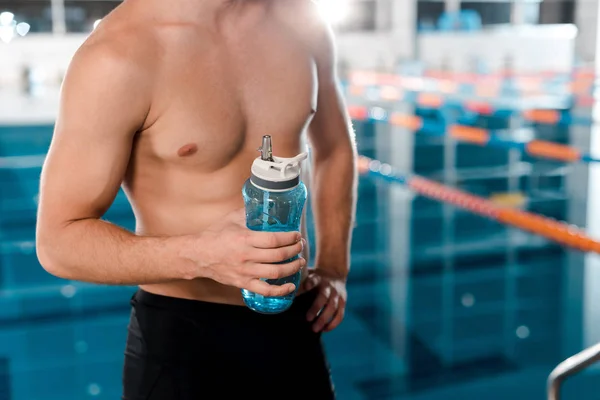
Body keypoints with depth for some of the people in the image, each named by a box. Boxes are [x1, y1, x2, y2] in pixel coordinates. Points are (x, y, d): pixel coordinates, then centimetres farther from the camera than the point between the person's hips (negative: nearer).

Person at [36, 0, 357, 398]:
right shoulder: (119, 56, -20)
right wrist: (198, 256, -32)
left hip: (297, 325, 5)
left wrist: (333, 268, 3)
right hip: (182, 336, -5)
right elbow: (59, 240, -16)